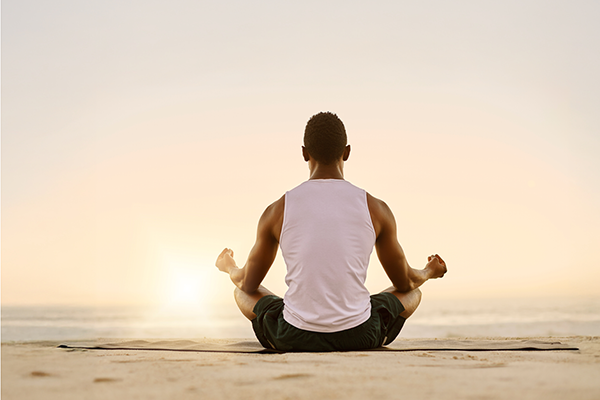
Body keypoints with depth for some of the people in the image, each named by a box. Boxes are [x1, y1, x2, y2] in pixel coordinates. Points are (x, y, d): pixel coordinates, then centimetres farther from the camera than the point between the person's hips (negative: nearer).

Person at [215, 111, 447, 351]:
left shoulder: (277, 211, -2)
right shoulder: (376, 209, -2)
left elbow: (248, 284, 13)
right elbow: (404, 283, 12)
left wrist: (228, 268, 38)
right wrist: (428, 273, 37)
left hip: (294, 338, 0)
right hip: (359, 337, 0)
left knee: (242, 292, 29)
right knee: (413, 293, 28)